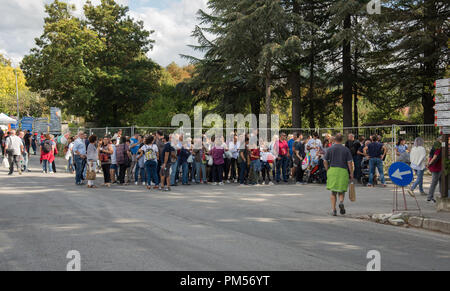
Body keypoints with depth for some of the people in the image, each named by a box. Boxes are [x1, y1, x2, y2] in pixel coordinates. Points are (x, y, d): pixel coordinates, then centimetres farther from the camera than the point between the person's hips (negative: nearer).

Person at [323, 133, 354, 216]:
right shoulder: (346, 150, 1)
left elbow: (325, 161, 4)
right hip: (343, 171, -1)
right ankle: (341, 202, -18)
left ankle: (334, 210, 2)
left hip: (332, 170, 1)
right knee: (342, 191, 11)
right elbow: (350, 163, -2)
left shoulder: (330, 149, 5)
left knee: (333, 192, 8)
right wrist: (351, 173, 4)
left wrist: (327, 170, 16)